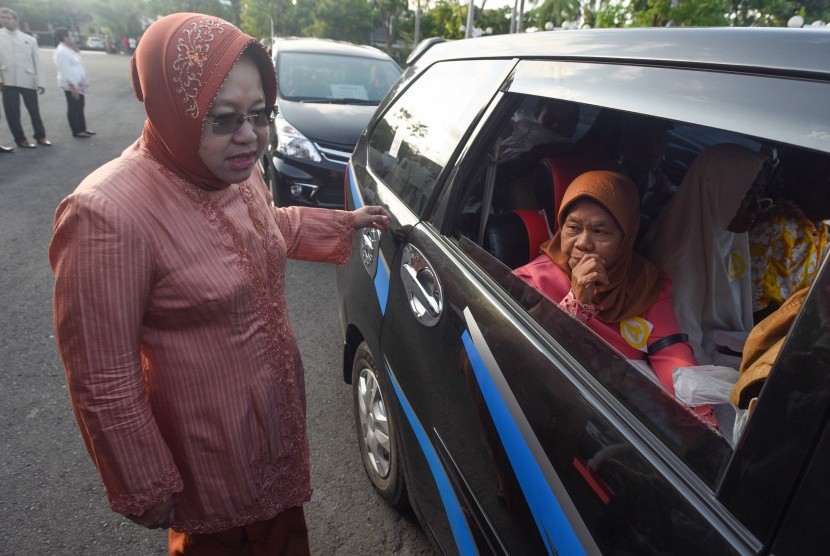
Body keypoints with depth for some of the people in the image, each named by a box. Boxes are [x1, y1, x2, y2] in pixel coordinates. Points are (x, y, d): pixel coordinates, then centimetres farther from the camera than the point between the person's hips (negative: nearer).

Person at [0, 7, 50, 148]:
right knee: (12, 112, 2)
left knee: (34, 110, 7)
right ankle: (20, 139, 11)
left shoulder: (30, 39, 8)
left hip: (28, 80, 0)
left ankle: (40, 136, 22)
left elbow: (37, 61, 7)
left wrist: (40, 82, 1)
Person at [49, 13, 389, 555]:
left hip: (281, 406, 7)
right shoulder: (108, 215, -32)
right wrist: (145, 489, -14)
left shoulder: (240, 172, -8)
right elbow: (103, 382, -24)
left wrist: (346, 222, 12)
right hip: (211, 446, -6)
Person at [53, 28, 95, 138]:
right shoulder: (61, 51, -15)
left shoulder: (68, 50, 15)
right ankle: (76, 131, 3)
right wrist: (72, 86, -24)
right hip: (71, 85, -10)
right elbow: (65, 71, -21)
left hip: (78, 84, 10)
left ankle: (83, 129, 22)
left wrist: (83, 82, 18)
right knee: (73, 108, -2)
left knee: (80, 107, 14)